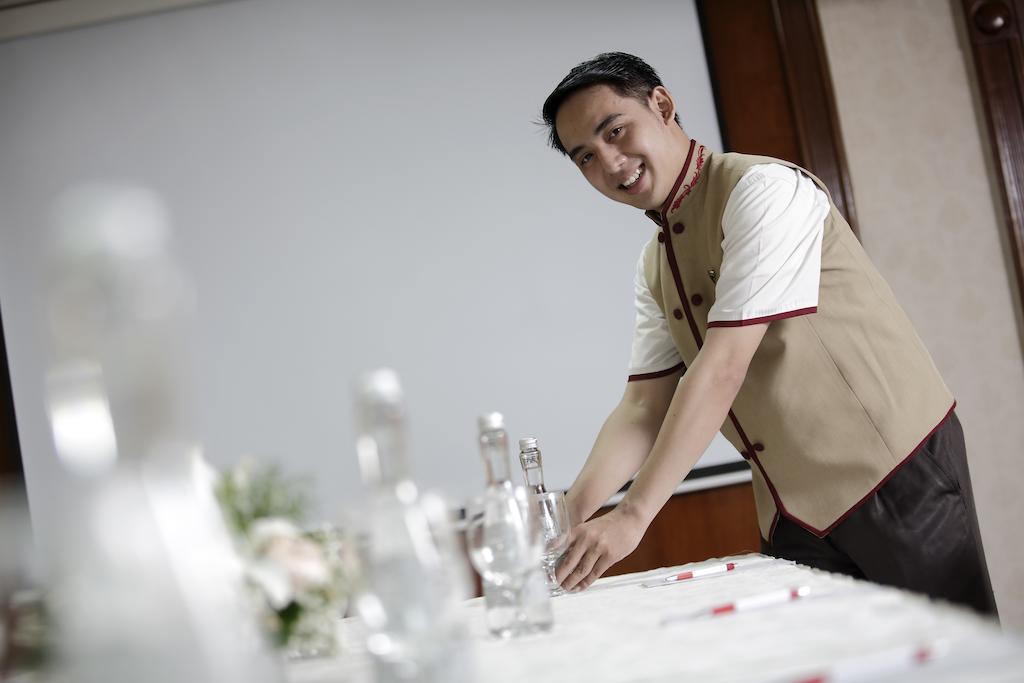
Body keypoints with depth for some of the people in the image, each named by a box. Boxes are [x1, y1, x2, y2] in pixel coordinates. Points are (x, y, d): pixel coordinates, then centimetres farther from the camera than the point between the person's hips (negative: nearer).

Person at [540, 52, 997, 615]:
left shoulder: (763, 189, -18)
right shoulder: (654, 268, 8)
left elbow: (723, 365, -27)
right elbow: (644, 405, 3)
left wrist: (633, 515, -30)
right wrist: (570, 516, -12)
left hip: (891, 469, -7)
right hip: (794, 509, 7)